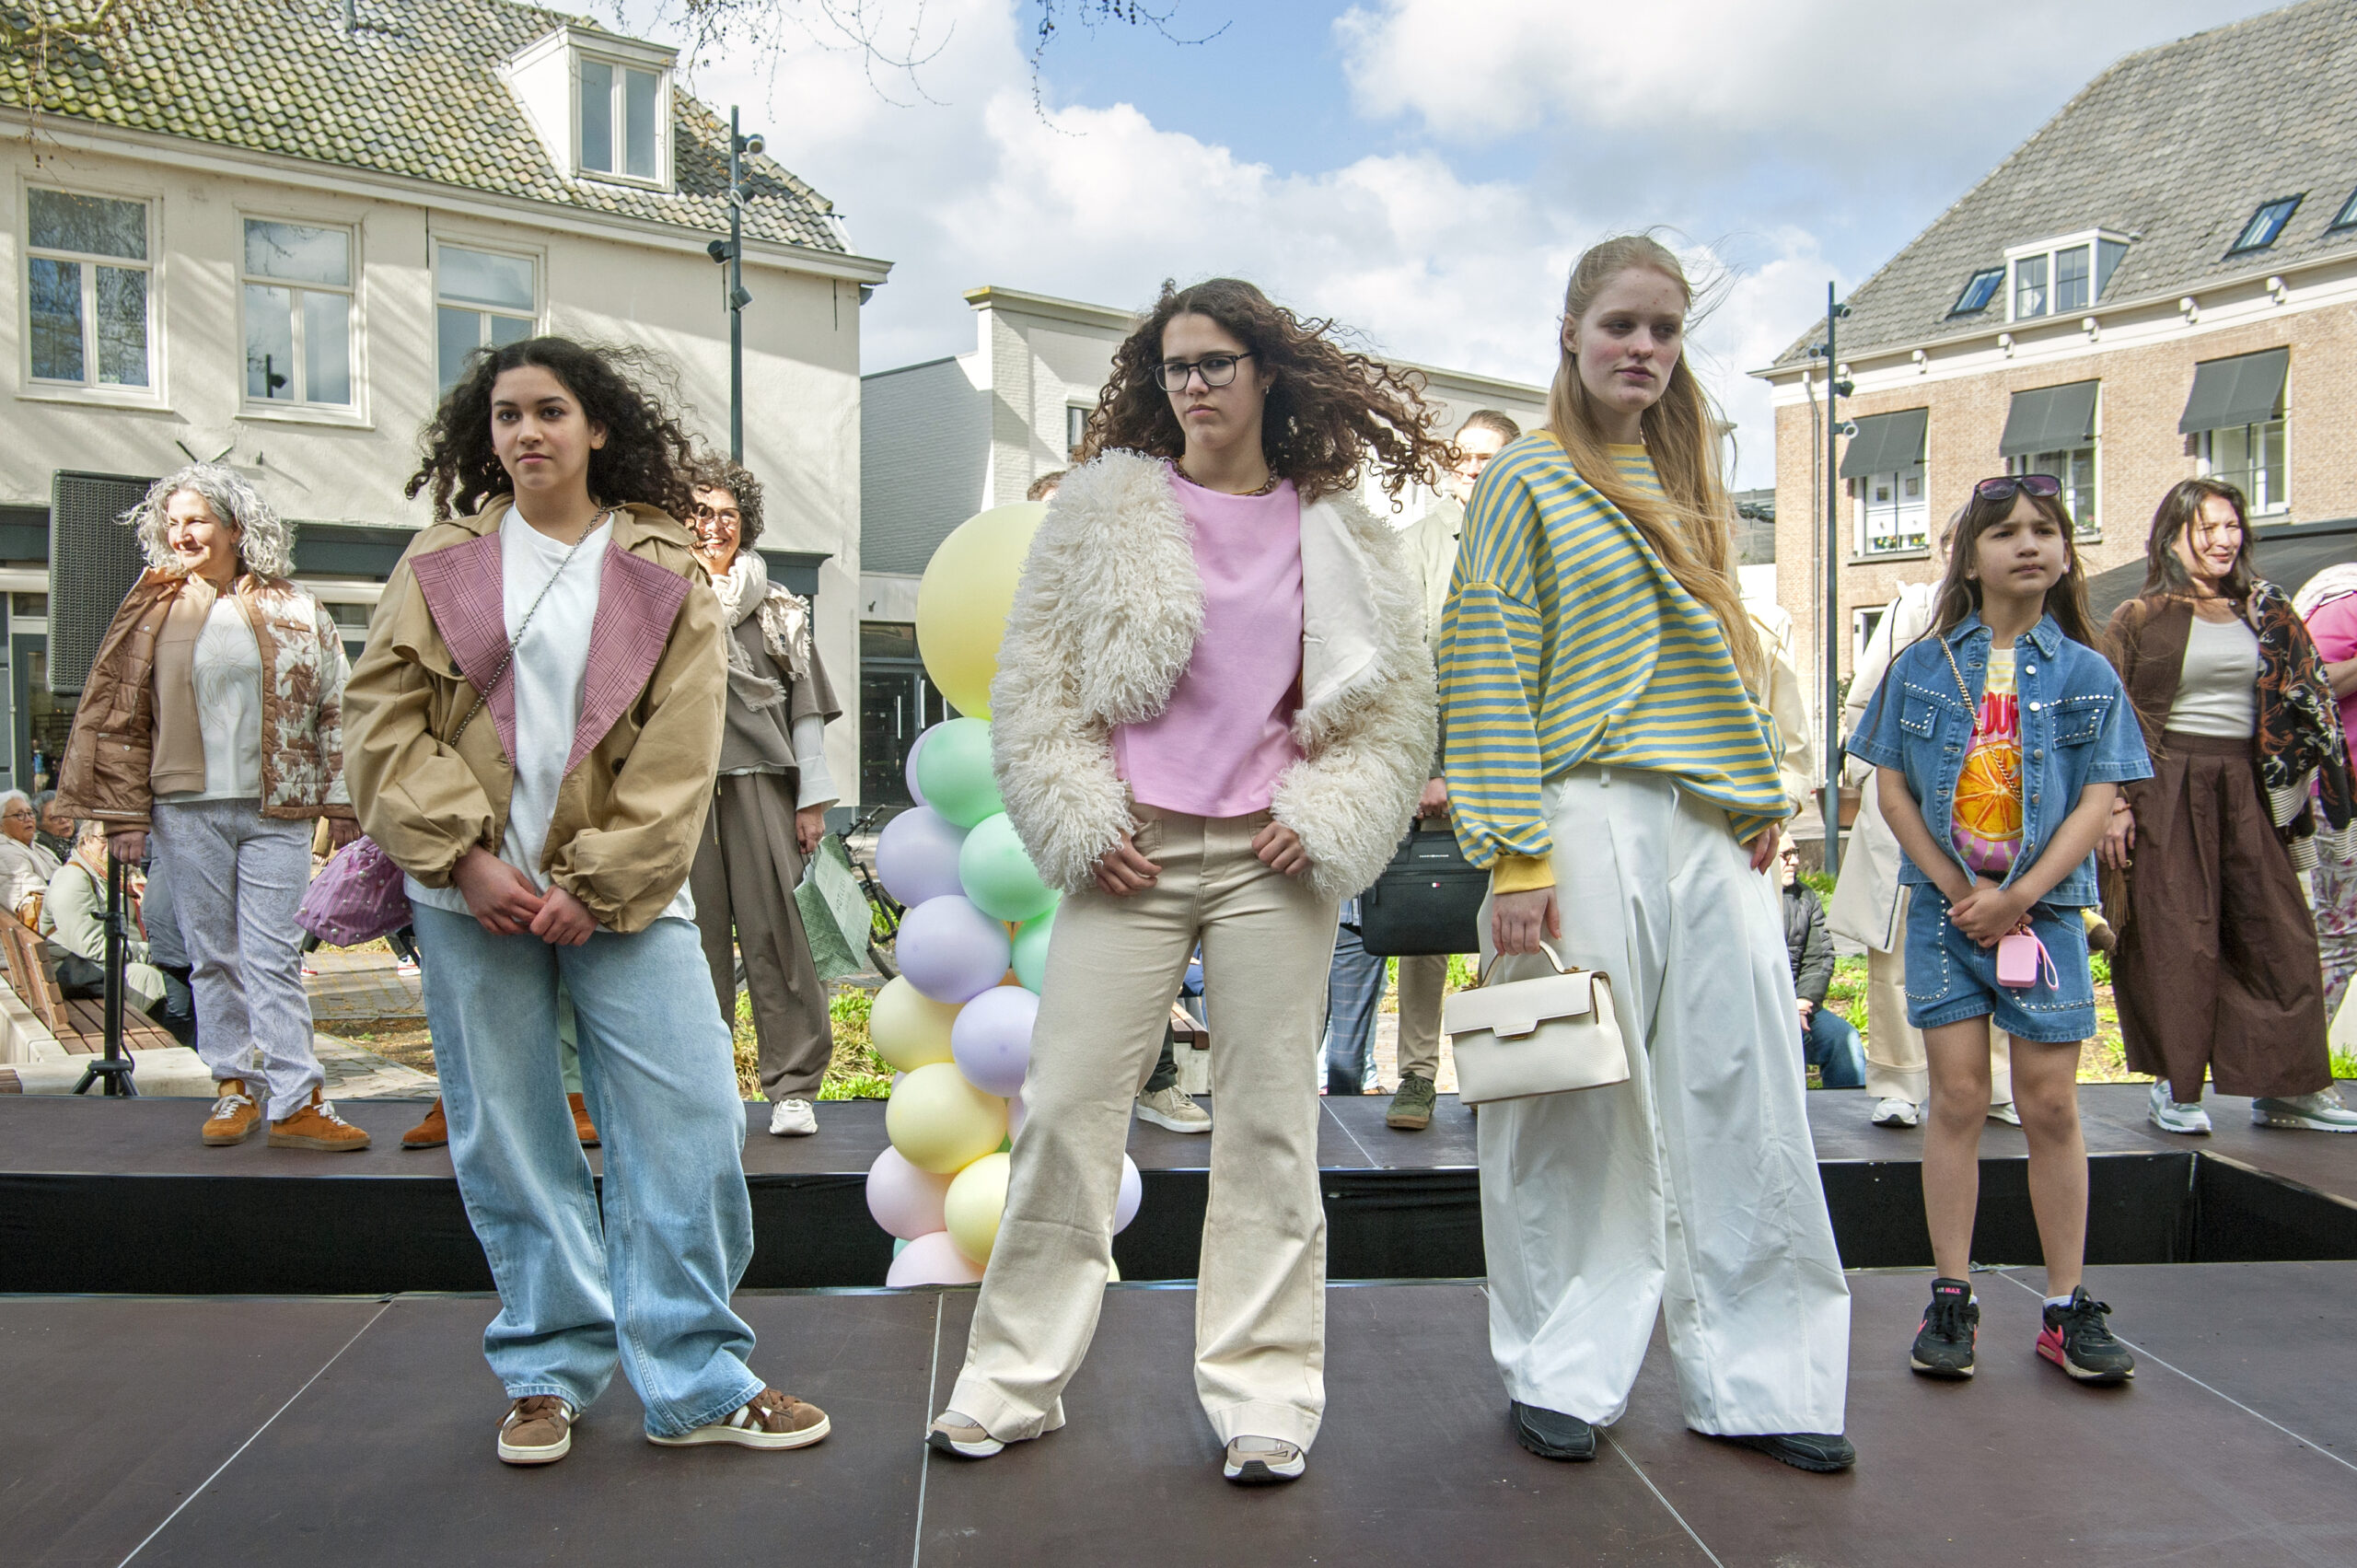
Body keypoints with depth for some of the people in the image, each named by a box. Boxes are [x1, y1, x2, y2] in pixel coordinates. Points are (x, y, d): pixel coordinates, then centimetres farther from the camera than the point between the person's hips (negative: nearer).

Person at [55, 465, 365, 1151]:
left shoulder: (292, 611, 6)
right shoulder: (153, 610, 7)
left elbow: (331, 711, 7)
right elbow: (120, 715, 7)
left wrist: (340, 803, 3)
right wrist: (125, 813, 1)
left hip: (276, 810, -1)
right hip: (186, 810, 1)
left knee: (273, 958, -4)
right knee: (213, 956, 7)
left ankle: (296, 1102, -5)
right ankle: (235, 1087, 16)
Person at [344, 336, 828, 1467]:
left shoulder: (664, 570, 4)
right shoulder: (443, 562, 9)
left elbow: (678, 750, -2)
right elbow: (387, 720, 3)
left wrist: (597, 883, -11)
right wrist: (464, 855, -9)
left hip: (620, 891, -1)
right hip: (473, 891, 1)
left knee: (689, 1126, -6)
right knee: (508, 1135, 6)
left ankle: (696, 1383, 8)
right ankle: (549, 1373, 23)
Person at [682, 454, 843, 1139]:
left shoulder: (778, 608, 15)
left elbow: (806, 706, 11)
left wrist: (813, 797, 6)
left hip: (759, 779, 0)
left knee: (771, 929, -6)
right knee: (696, 933, 0)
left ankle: (793, 1086, -1)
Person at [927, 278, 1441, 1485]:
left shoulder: (1339, 532, 9)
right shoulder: (1101, 508, 7)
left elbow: (1399, 703, 12)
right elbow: (1032, 684, 5)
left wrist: (1322, 820, -1)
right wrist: (1084, 823, -4)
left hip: (1273, 856, 1)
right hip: (1130, 849, 0)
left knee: (1268, 1116, 5)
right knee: (1065, 1107, 1)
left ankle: (1265, 1394, 17)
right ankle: (1013, 1381, 16)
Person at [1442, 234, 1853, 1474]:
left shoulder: (1687, 480, 19)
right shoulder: (1528, 476, 1)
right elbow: (1487, 674, -7)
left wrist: (1764, 801, 11)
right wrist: (1515, 855, -14)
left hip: (1712, 826, 6)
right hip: (1588, 814, -5)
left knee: (1745, 1095, 5)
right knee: (1578, 1102, 1)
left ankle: (1757, 1380, 17)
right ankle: (1558, 1374, 18)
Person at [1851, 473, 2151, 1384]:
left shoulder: (2086, 674, 3)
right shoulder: (1922, 666, 4)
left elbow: (2098, 801, -2)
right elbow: (1891, 789, 2)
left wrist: (2019, 895, -12)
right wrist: (1958, 886, -7)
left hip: (2045, 908, 0)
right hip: (1947, 908, 0)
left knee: (2051, 1105, 3)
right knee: (1957, 1098, 1)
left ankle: (2067, 1308, 13)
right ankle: (1951, 1300, 9)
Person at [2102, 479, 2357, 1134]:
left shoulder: (2266, 612, 12)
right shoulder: (2140, 618, 1)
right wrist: (2115, 803, -9)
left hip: (2248, 790, 4)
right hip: (2169, 791, -4)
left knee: (2279, 932, 4)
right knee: (2176, 937, -2)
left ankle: (2286, 1087, 13)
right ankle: (2175, 1088, 8)